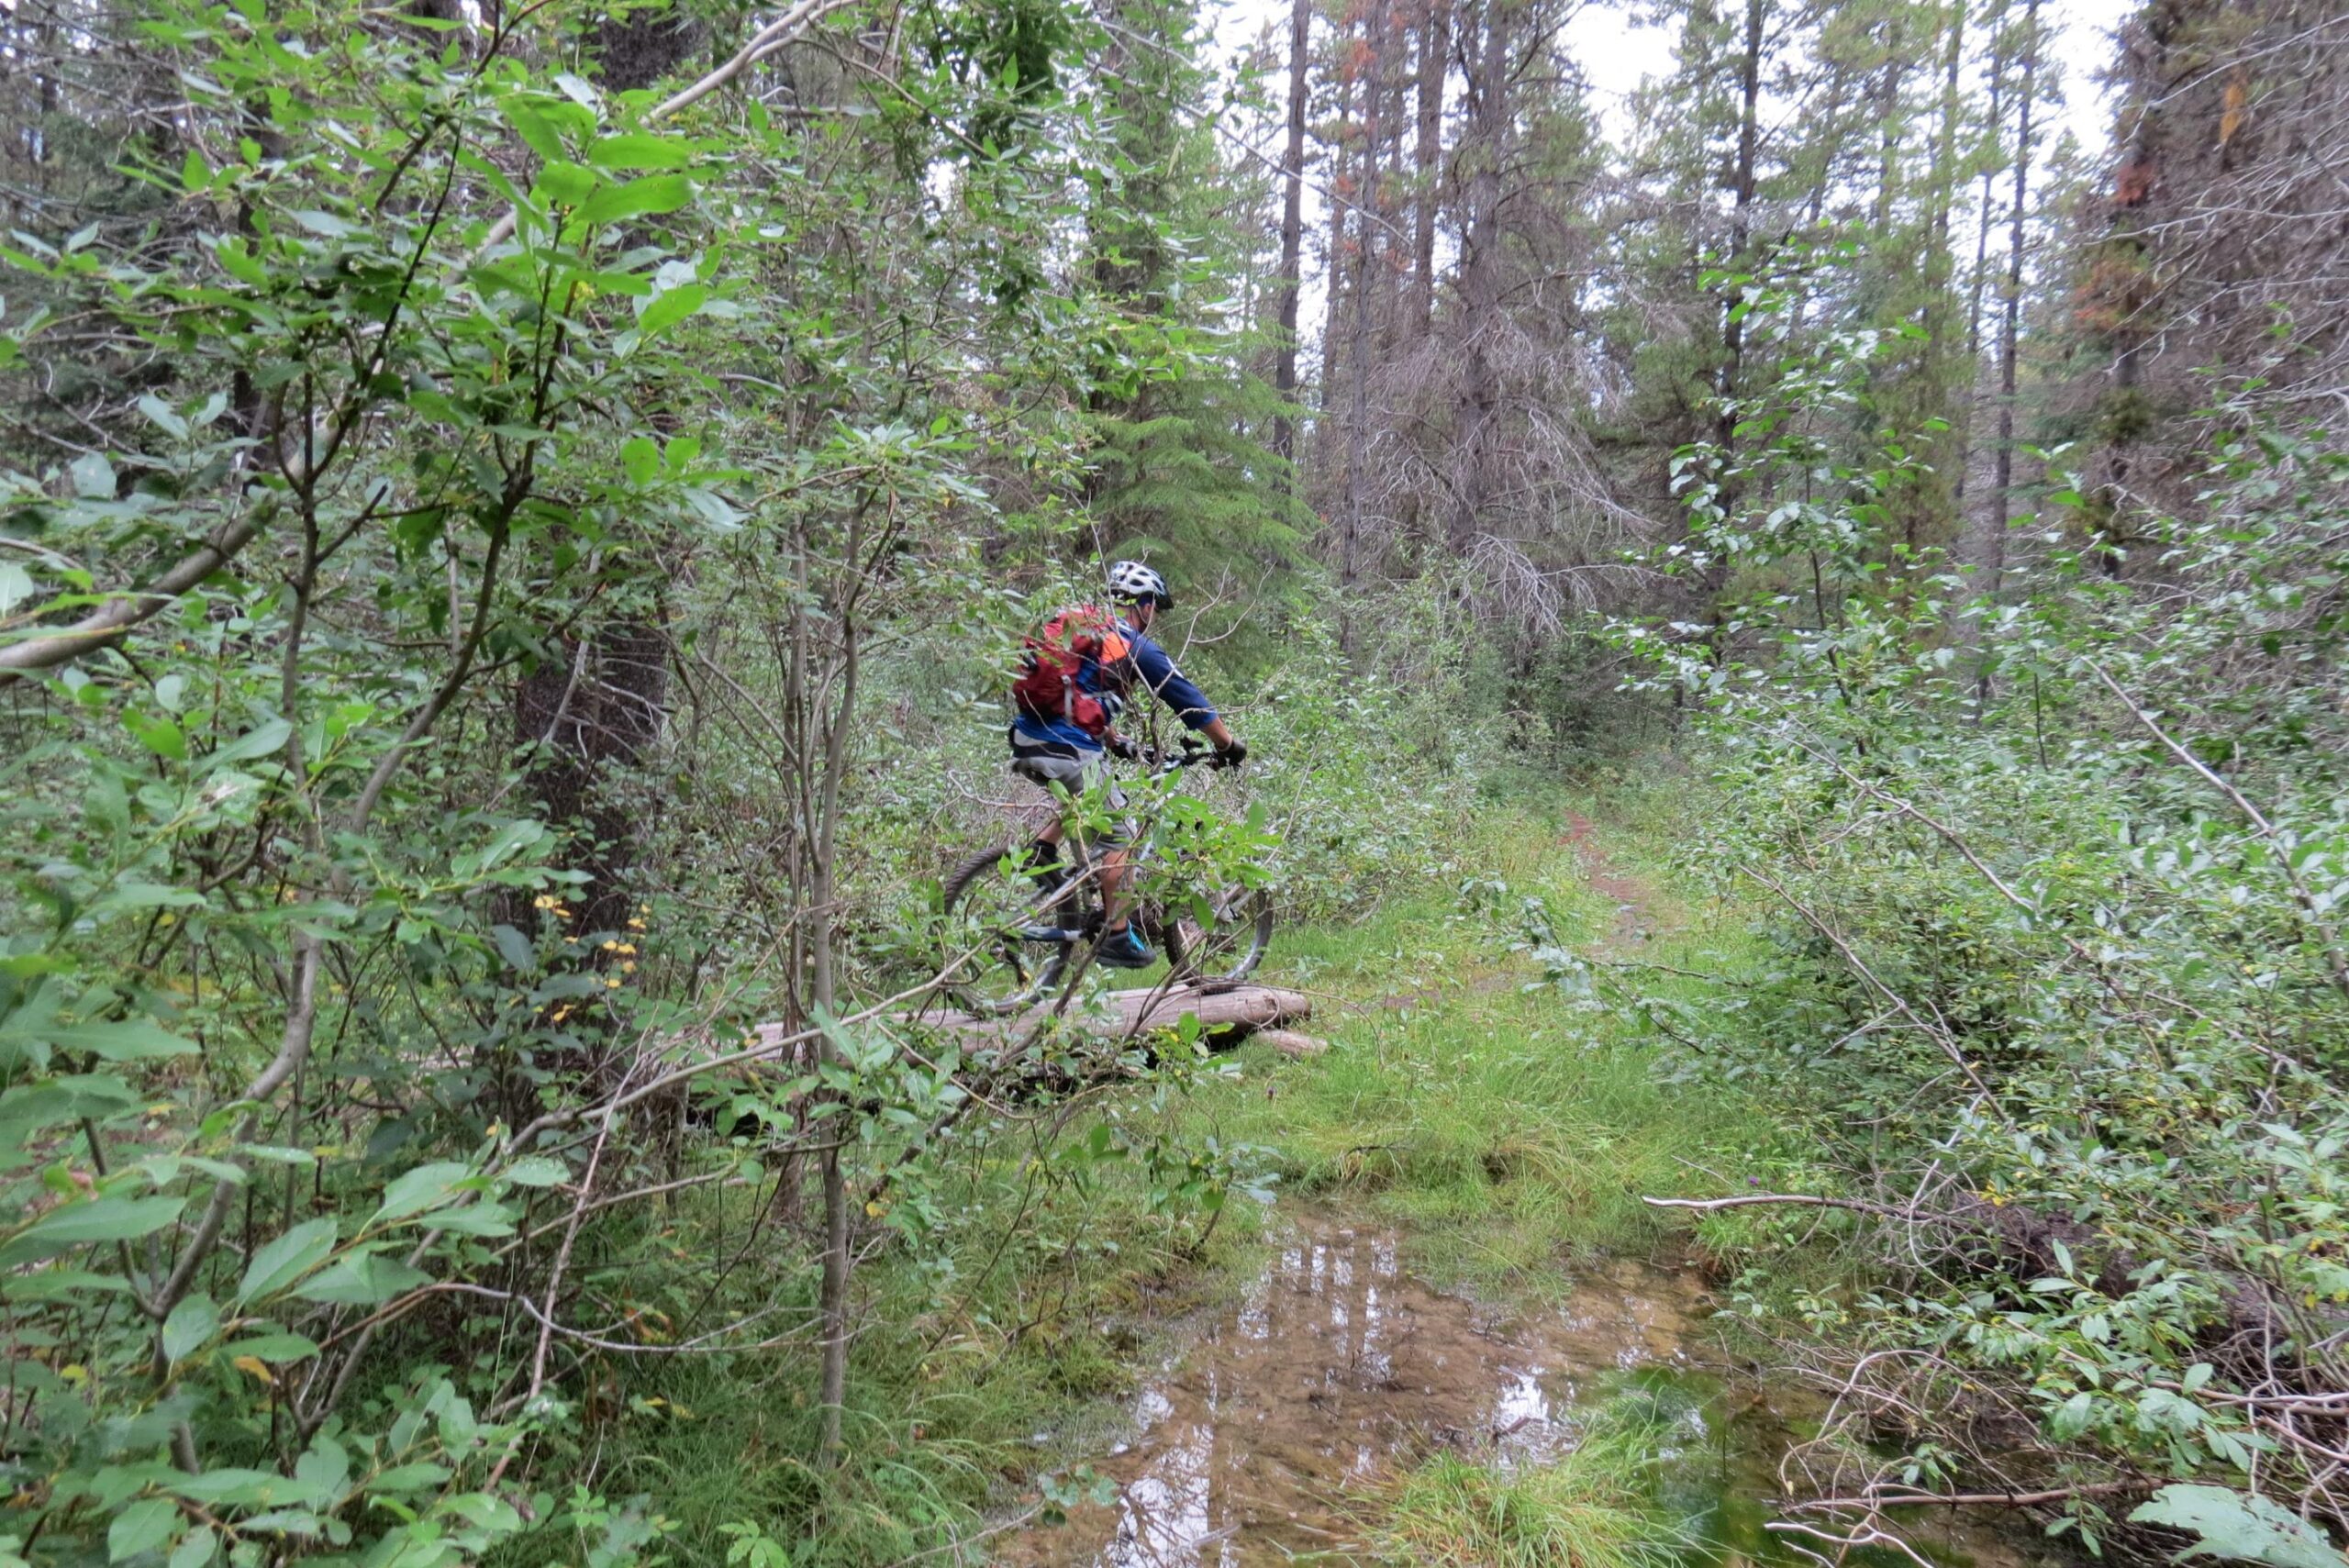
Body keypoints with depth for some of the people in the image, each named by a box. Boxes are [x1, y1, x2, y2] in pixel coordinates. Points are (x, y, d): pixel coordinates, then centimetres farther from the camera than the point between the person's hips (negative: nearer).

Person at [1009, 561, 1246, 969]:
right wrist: (1229, 745, 14)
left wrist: (1116, 743, 41)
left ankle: (1041, 851, 16)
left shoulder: (1078, 627, 22)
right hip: (1069, 751, -8)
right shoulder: (1136, 646, 0)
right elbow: (1188, 700, 3)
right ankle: (1117, 937, 8)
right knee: (1119, 837, 6)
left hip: (1027, 742, 8)